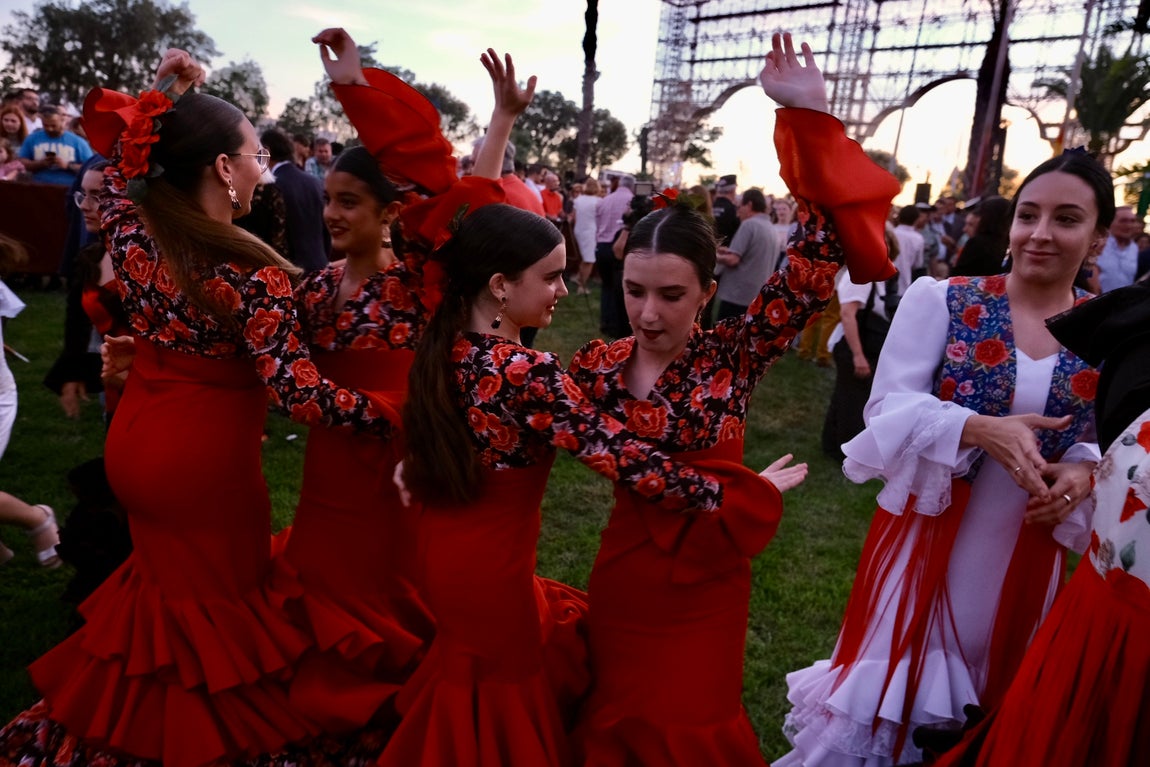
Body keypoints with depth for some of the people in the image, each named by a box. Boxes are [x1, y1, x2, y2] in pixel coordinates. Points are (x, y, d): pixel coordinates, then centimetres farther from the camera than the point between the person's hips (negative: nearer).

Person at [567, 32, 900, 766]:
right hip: (623, 577, 2)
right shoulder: (597, 364, -8)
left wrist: (808, 119, -30)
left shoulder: (734, 354, -16)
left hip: (706, 585, -2)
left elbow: (819, 257, -24)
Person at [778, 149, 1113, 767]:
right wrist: (981, 429, -30)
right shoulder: (941, 300, -10)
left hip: (1026, 552, 3)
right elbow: (887, 406, -15)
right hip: (927, 529, -3)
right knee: (889, 684, 10)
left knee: (986, 697, 21)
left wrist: (1083, 472, -15)